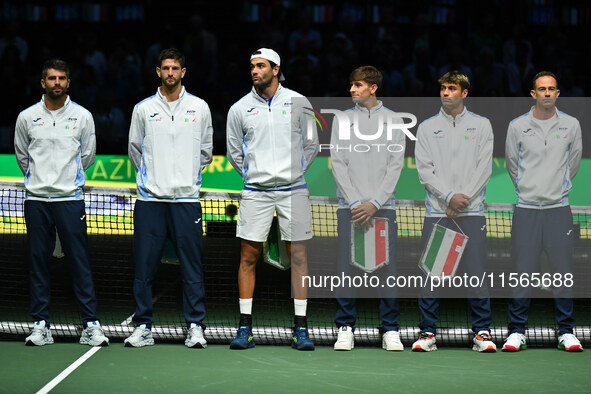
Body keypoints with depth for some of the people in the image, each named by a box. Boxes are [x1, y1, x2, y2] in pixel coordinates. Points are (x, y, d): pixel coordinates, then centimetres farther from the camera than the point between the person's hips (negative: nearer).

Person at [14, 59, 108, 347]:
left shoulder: (82, 116, 3)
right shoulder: (27, 117, 5)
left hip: (70, 198, -1)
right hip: (36, 199, 1)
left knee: (80, 261, -4)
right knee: (38, 262, 2)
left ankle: (91, 325, -3)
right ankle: (41, 325, 7)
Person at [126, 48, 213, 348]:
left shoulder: (199, 108, 7)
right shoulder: (143, 109, 7)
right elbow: (135, 150, 16)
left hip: (186, 199, 0)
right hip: (150, 199, 0)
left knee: (192, 266, -2)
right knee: (144, 265, 0)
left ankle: (195, 327, 2)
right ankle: (143, 328, 6)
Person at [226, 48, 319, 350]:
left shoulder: (298, 103, 2)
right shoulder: (240, 109, 3)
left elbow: (311, 145, 11)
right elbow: (234, 151, 14)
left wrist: (295, 172, 8)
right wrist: (252, 175, 10)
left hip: (293, 190, 0)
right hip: (255, 191, 0)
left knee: (298, 256, 0)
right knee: (248, 257, -2)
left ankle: (300, 329, 4)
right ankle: (245, 329, 3)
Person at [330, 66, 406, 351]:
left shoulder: (393, 120, 7)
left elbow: (395, 166, 1)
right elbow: (338, 163, 3)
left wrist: (374, 203, -9)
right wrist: (355, 202, -8)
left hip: (383, 206, -1)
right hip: (350, 206, 1)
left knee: (386, 268, -2)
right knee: (347, 268, -2)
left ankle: (390, 330, 4)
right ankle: (345, 329, 5)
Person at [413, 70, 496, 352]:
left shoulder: (481, 125, 9)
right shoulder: (426, 128, 9)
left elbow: (484, 168, 2)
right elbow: (424, 170, 1)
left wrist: (464, 198, -8)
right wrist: (448, 197, -11)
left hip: (471, 212, 0)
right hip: (436, 212, 1)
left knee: (476, 272, -4)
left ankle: (482, 333, 3)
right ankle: (427, 333, 4)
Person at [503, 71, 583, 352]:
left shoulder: (571, 125, 4)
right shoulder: (517, 126, 2)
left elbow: (573, 163, 14)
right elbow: (512, 164, 12)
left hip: (559, 208, 1)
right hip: (526, 209, -1)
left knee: (563, 271, 1)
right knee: (522, 272, -1)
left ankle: (566, 333, 8)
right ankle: (517, 333, 5)